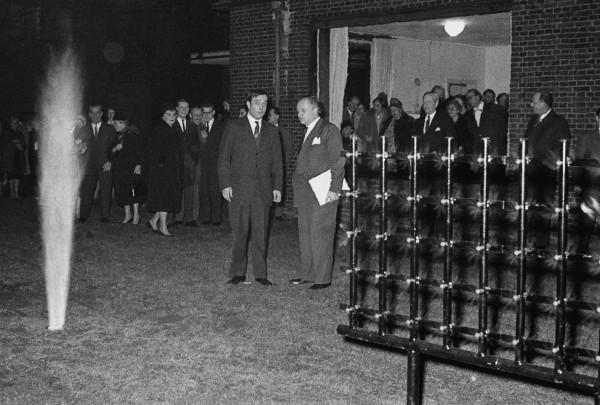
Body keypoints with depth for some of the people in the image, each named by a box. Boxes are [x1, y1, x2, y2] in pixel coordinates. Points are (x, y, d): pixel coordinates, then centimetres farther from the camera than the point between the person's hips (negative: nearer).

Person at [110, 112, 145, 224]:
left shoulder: (133, 134, -5)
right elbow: (110, 151, 16)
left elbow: (140, 150, -9)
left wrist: (139, 164, -16)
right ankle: (128, 214, 14)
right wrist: (115, 149, -6)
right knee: (123, 191, 5)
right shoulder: (116, 136, 13)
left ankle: (136, 214, 2)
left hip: (132, 167, -6)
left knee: (133, 190, -8)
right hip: (119, 168, 6)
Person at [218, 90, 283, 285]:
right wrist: (225, 184, -7)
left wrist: (277, 186, 4)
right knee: (239, 232, -1)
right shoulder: (234, 127, 3)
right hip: (239, 188, -2)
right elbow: (223, 157, 0)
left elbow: (277, 161, 14)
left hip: (263, 189, 3)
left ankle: (260, 273, 9)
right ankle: (237, 273, 8)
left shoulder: (271, 131, 13)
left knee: (260, 233, 2)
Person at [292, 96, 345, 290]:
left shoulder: (329, 130, -4)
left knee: (320, 233, -6)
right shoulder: (307, 132, 19)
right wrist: (298, 186, 10)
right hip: (304, 191, 7)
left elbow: (338, 161, -9)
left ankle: (322, 277, 0)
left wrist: (334, 189, -15)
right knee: (305, 232, 9)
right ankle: (306, 272, 17)